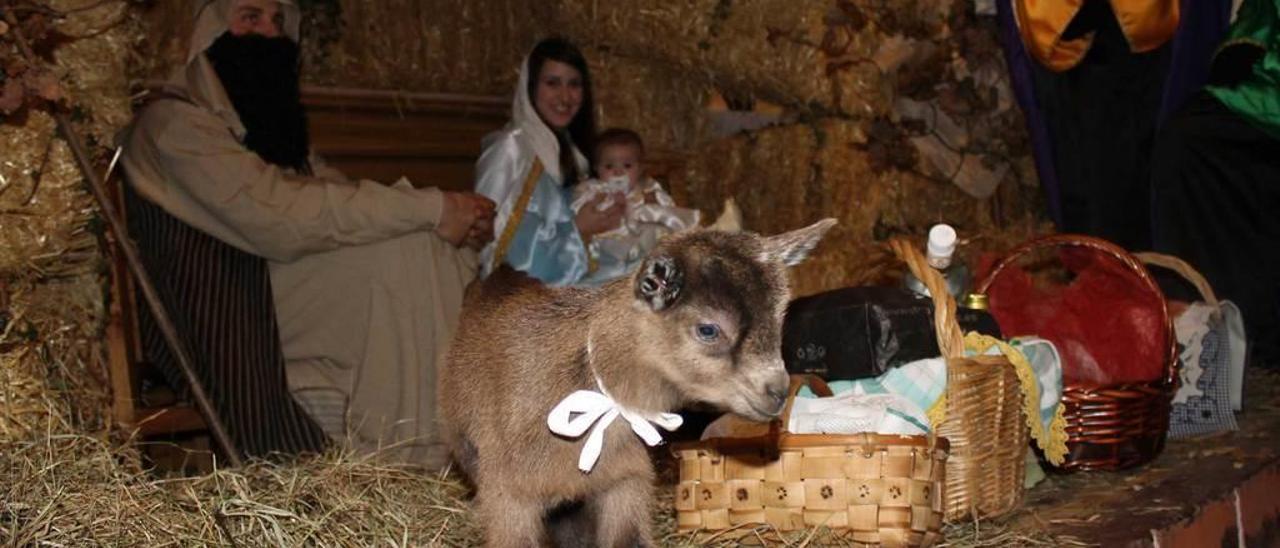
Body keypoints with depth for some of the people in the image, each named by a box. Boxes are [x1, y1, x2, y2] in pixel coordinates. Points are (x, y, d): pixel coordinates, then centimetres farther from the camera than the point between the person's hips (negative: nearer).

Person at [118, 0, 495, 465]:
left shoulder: (268, 119, 18)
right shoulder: (173, 122, -10)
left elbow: (337, 198, 6)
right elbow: (279, 216, -23)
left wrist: (454, 218, -12)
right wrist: (429, 209, -23)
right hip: (221, 319, -8)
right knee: (396, 252, -23)